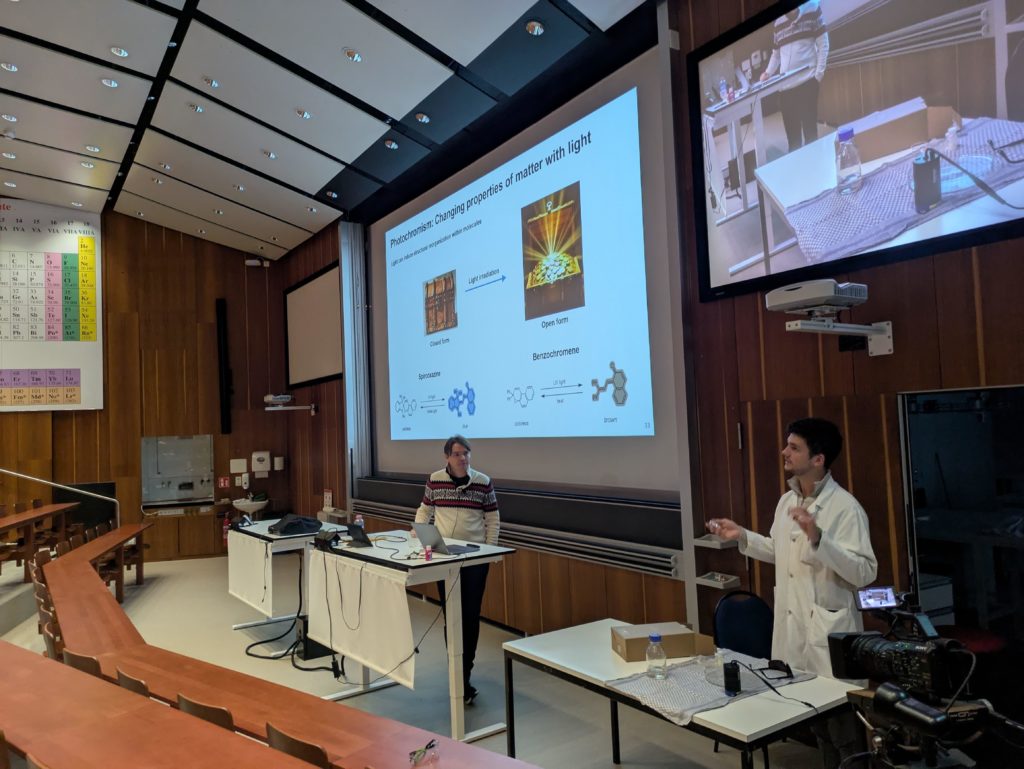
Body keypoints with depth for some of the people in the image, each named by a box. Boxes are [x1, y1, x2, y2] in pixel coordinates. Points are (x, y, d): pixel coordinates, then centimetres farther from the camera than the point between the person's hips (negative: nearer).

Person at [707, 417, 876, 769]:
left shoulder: (845, 507, -17)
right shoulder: (787, 500, 6)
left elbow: (864, 573, -24)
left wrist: (817, 536, -34)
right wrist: (742, 535, 9)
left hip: (829, 629, -7)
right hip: (792, 625, 7)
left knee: (845, 733, 5)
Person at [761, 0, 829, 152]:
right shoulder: (778, 23, 13)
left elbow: (823, 45, 2)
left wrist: (819, 74, -7)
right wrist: (768, 73, 3)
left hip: (807, 82, -3)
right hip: (785, 85, 3)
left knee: (810, 131, -7)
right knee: (792, 135, 2)